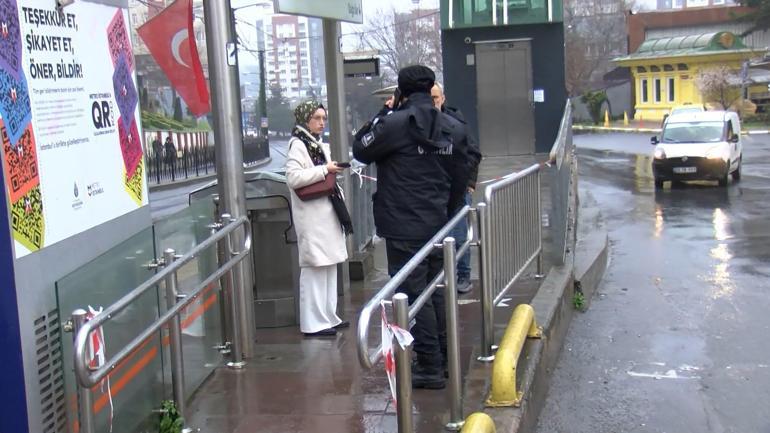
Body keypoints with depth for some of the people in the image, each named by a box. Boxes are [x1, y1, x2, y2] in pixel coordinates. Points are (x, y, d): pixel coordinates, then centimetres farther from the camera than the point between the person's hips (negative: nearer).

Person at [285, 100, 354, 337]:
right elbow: (293, 177, -22)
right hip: (312, 216, -9)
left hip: (327, 213, 9)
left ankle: (328, 317, 20)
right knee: (314, 267, -8)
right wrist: (324, 170, -18)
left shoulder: (319, 145, 19)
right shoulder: (297, 145, -9)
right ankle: (313, 323, -3)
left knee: (329, 265, 12)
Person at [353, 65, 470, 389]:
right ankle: (442, 358, 26)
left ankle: (429, 366, 1)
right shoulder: (446, 126, 8)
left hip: (404, 228, -7)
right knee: (434, 292, 17)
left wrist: (383, 113, 5)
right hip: (436, 225, 7)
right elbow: (459, 177, 13)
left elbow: (361, 150, -1)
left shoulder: (396, 123, -14)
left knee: (413, 294, -1)